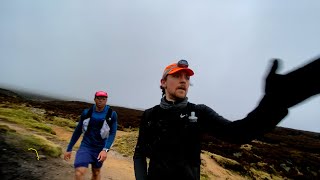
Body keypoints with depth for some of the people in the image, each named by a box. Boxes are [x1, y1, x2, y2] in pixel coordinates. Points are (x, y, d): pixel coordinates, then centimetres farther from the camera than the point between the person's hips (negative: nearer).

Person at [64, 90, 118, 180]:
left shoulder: (112, 114, -12)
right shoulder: (86, 112, -5)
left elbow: (112, 133, -13)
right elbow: (78, 131, 3)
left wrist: (105, 150, -27)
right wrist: (69, 149, 7)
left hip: (100, 149, 0)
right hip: (86, 146, 1)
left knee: (96, 173, 17)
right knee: (79, 172, -17)